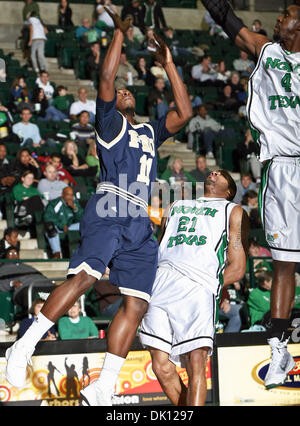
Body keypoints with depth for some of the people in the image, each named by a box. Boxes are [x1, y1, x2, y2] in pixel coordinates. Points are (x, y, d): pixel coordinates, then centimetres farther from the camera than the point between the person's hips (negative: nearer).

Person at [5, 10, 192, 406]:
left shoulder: (150, 131, 32)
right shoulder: (109, 122, 15)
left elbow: (184, 113, 25)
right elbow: (106, 79, 1)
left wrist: (168, 64, 26)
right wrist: (120, 33, 6)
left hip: (140, 223, 6)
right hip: (110, 207, -6)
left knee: (137, 304, -6)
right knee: (85, 276, -27)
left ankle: (102, 389, -8)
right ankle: (26, 345, -22)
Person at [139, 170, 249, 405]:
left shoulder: (233, 212, 22)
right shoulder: (176, 207, 34)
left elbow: (237, 268, 13)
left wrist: (210, 286, -1)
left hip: (199, 285, -3)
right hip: (162, 280, 3)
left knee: (196, 361, -21)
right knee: (162, 366, -9)